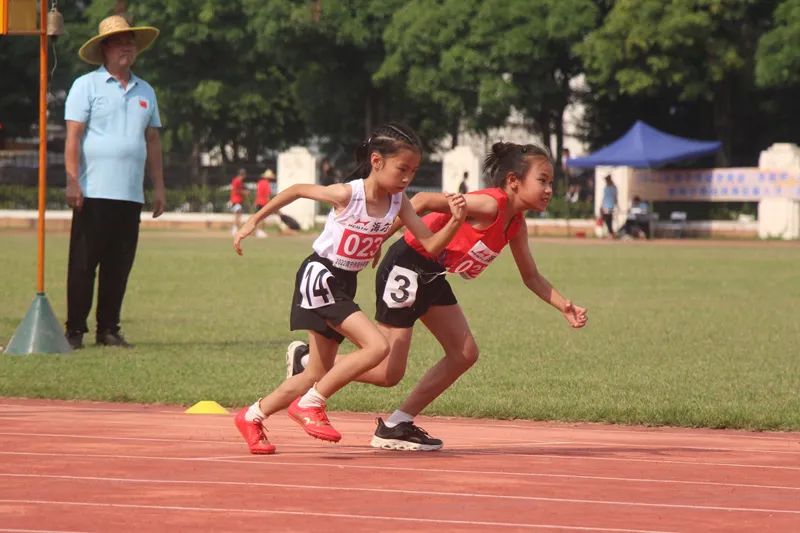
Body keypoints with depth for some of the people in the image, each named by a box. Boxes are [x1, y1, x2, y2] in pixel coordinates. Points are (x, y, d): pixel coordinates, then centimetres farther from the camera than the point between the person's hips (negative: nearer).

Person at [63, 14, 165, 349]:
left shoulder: (145, 92, 17)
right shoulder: (87, 86, 1)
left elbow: (153, 141, 19)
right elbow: (73, 136, -5)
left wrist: (158, 187, 13)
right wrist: (72, 181, -14)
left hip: (131, 196, 5)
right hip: (94, 194, -5)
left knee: (119, 267, 5)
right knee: (83, 265, -3)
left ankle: (108, 330, 11)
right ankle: (75, 330, 0)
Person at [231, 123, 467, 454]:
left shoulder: (398, 202, -3)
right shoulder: (347, 195, -19)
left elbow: (430, 245, -4)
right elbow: (296, 191, -5)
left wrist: (455, 222, -23)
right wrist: (254, 221, 0)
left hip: (344, 286, 8)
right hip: (319, 277, -7)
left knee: (319, 375, 11)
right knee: (376, 346, -22)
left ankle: (253, 417, 27)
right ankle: (310, 405, -12)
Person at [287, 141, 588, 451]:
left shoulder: (516, 225, 6)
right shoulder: (489, 205, -23)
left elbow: (531, 277, 17)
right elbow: (425, 201, -27)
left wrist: (565, 307, 6)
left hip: (433, 276, 10)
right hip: (406, 269, -10)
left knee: (464, 355, 5)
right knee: (388, 373, -7)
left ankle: (397, 425, 10)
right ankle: (306, 363, 11)